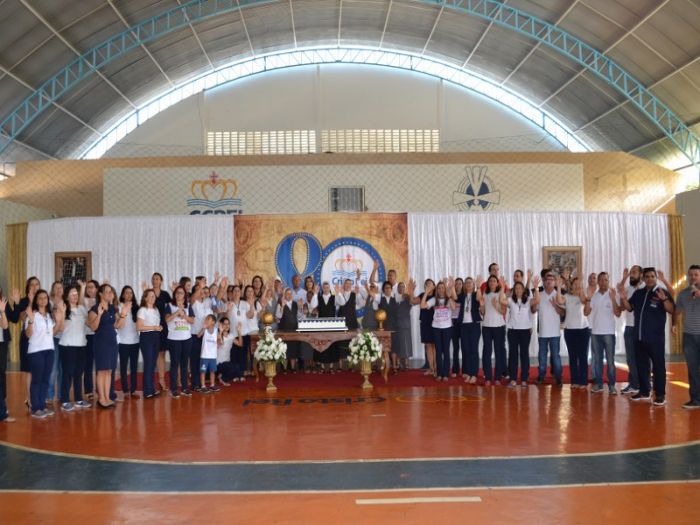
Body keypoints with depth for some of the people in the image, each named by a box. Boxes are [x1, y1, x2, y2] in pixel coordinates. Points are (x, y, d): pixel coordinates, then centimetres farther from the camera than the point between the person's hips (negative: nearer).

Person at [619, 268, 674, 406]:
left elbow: (672, 310, -13)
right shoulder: (638, 293, 12)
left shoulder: (662, 292, -4)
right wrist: (623, 299, -4)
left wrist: (664, 299, -31)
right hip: (639, 337, 6)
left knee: (658, 366, -1)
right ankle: (644, 392, 23)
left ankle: (660, 395, 4)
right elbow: (629, 307, 16)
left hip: (656, 337, -6)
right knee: (641, 365, 12)